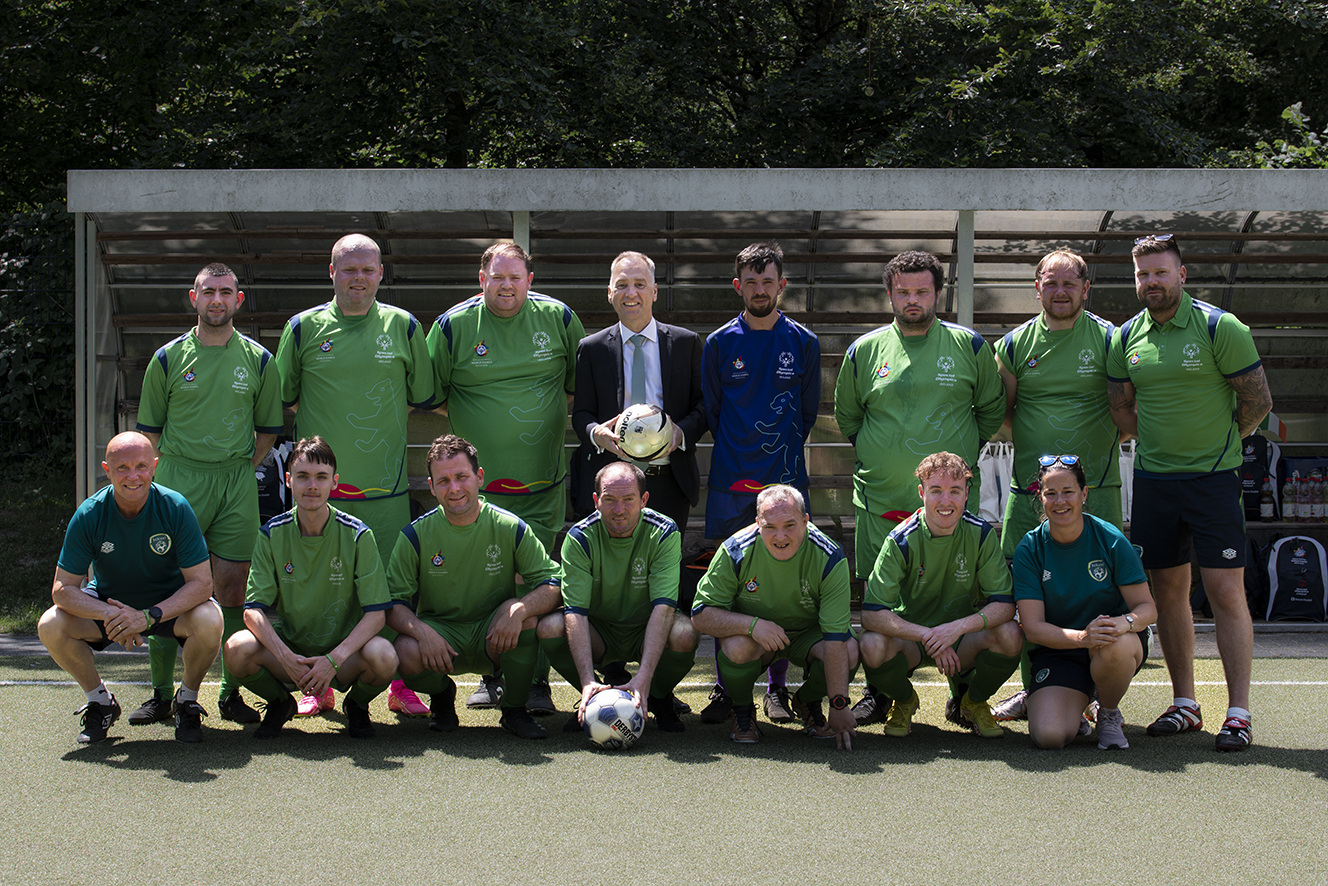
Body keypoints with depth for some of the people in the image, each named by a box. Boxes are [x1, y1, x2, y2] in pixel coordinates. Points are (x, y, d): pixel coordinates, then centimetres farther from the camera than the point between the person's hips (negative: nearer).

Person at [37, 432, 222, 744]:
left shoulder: (175, 508, -23)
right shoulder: (89, 515, -20)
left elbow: (202, 583, -23)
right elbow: (62, 589, -19)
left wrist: (149, 616, -38)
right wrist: (109, 614, -37)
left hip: (171, 603, -1)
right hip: (108, 602, 2)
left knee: (209, 621, -33)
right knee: (50, 626, -24)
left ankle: (187, 701, -3)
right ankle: (100, 702, 2)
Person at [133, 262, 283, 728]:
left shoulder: (258, 361, 7)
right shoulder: (168, 358, 5)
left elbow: (268, 428, 14)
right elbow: (149, 427, 10)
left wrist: (241, 469, 4)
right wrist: (177, 468, 1)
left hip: (237, 483, 1)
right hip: (178, 481, -1)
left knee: (232, 587, 0)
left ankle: (231, 692, 8)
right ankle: (161, 693, 4)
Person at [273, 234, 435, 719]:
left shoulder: (402, 326, 7)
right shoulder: (304, 328, 5)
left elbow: (424, 398, 15)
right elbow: (282, 399, 13)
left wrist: (382, 422, 9)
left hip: (386, 483, 0)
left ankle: (400, 684, 9)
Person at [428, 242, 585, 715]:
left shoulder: (558, 319, 3)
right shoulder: (453, 326, 0)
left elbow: (580, 384, 16)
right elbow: (432, 393, 10)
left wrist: (550, 417, 7)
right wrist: (472, 422, 4)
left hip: (543, 481, 0)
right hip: (478, 481, 0)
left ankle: (536, 682, 5)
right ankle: (491, 677, 13)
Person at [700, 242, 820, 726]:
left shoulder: (804, 343, 6)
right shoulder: (719, 343, 6)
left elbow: (807, 413, 11)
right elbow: (711, 412, 11)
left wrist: (782, 454, 8)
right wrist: (738, 455, 7)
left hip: (787, 482, 0)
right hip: (729, 485, 0)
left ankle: (777, 687, 9)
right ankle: (725, 687, 7)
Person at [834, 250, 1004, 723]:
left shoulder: (969, 346, 4)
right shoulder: (864, 351, 7)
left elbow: (992, 409, 15)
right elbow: (846, 412, 20)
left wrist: (963, 452, 9)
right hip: (881, 498, 1)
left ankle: (963, 695, 9)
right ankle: (878, 693, 13)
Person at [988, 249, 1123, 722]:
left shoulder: (1108, 340, 1)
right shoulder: (1016, 344, 8)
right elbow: (1002, 412, 16)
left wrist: (1097, 447, -4)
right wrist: (1035, 447, 2)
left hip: (1094, 487, -2)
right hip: (1028, 487, 2)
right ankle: (1034, 688, 15)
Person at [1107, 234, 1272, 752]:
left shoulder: (1220, 328, -7)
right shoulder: (1127, 338, 7)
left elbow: (1257, 401, -4)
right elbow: (1121, 409, 18)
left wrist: (1218, 443, 5)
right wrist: (1162, 441, 9)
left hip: (1213, 477, -5)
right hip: (1152, 479, 5)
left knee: (1226, 592, -7)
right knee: (1168, 592, 8)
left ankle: (1238, 713, -4)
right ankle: (1184, 705, 18)